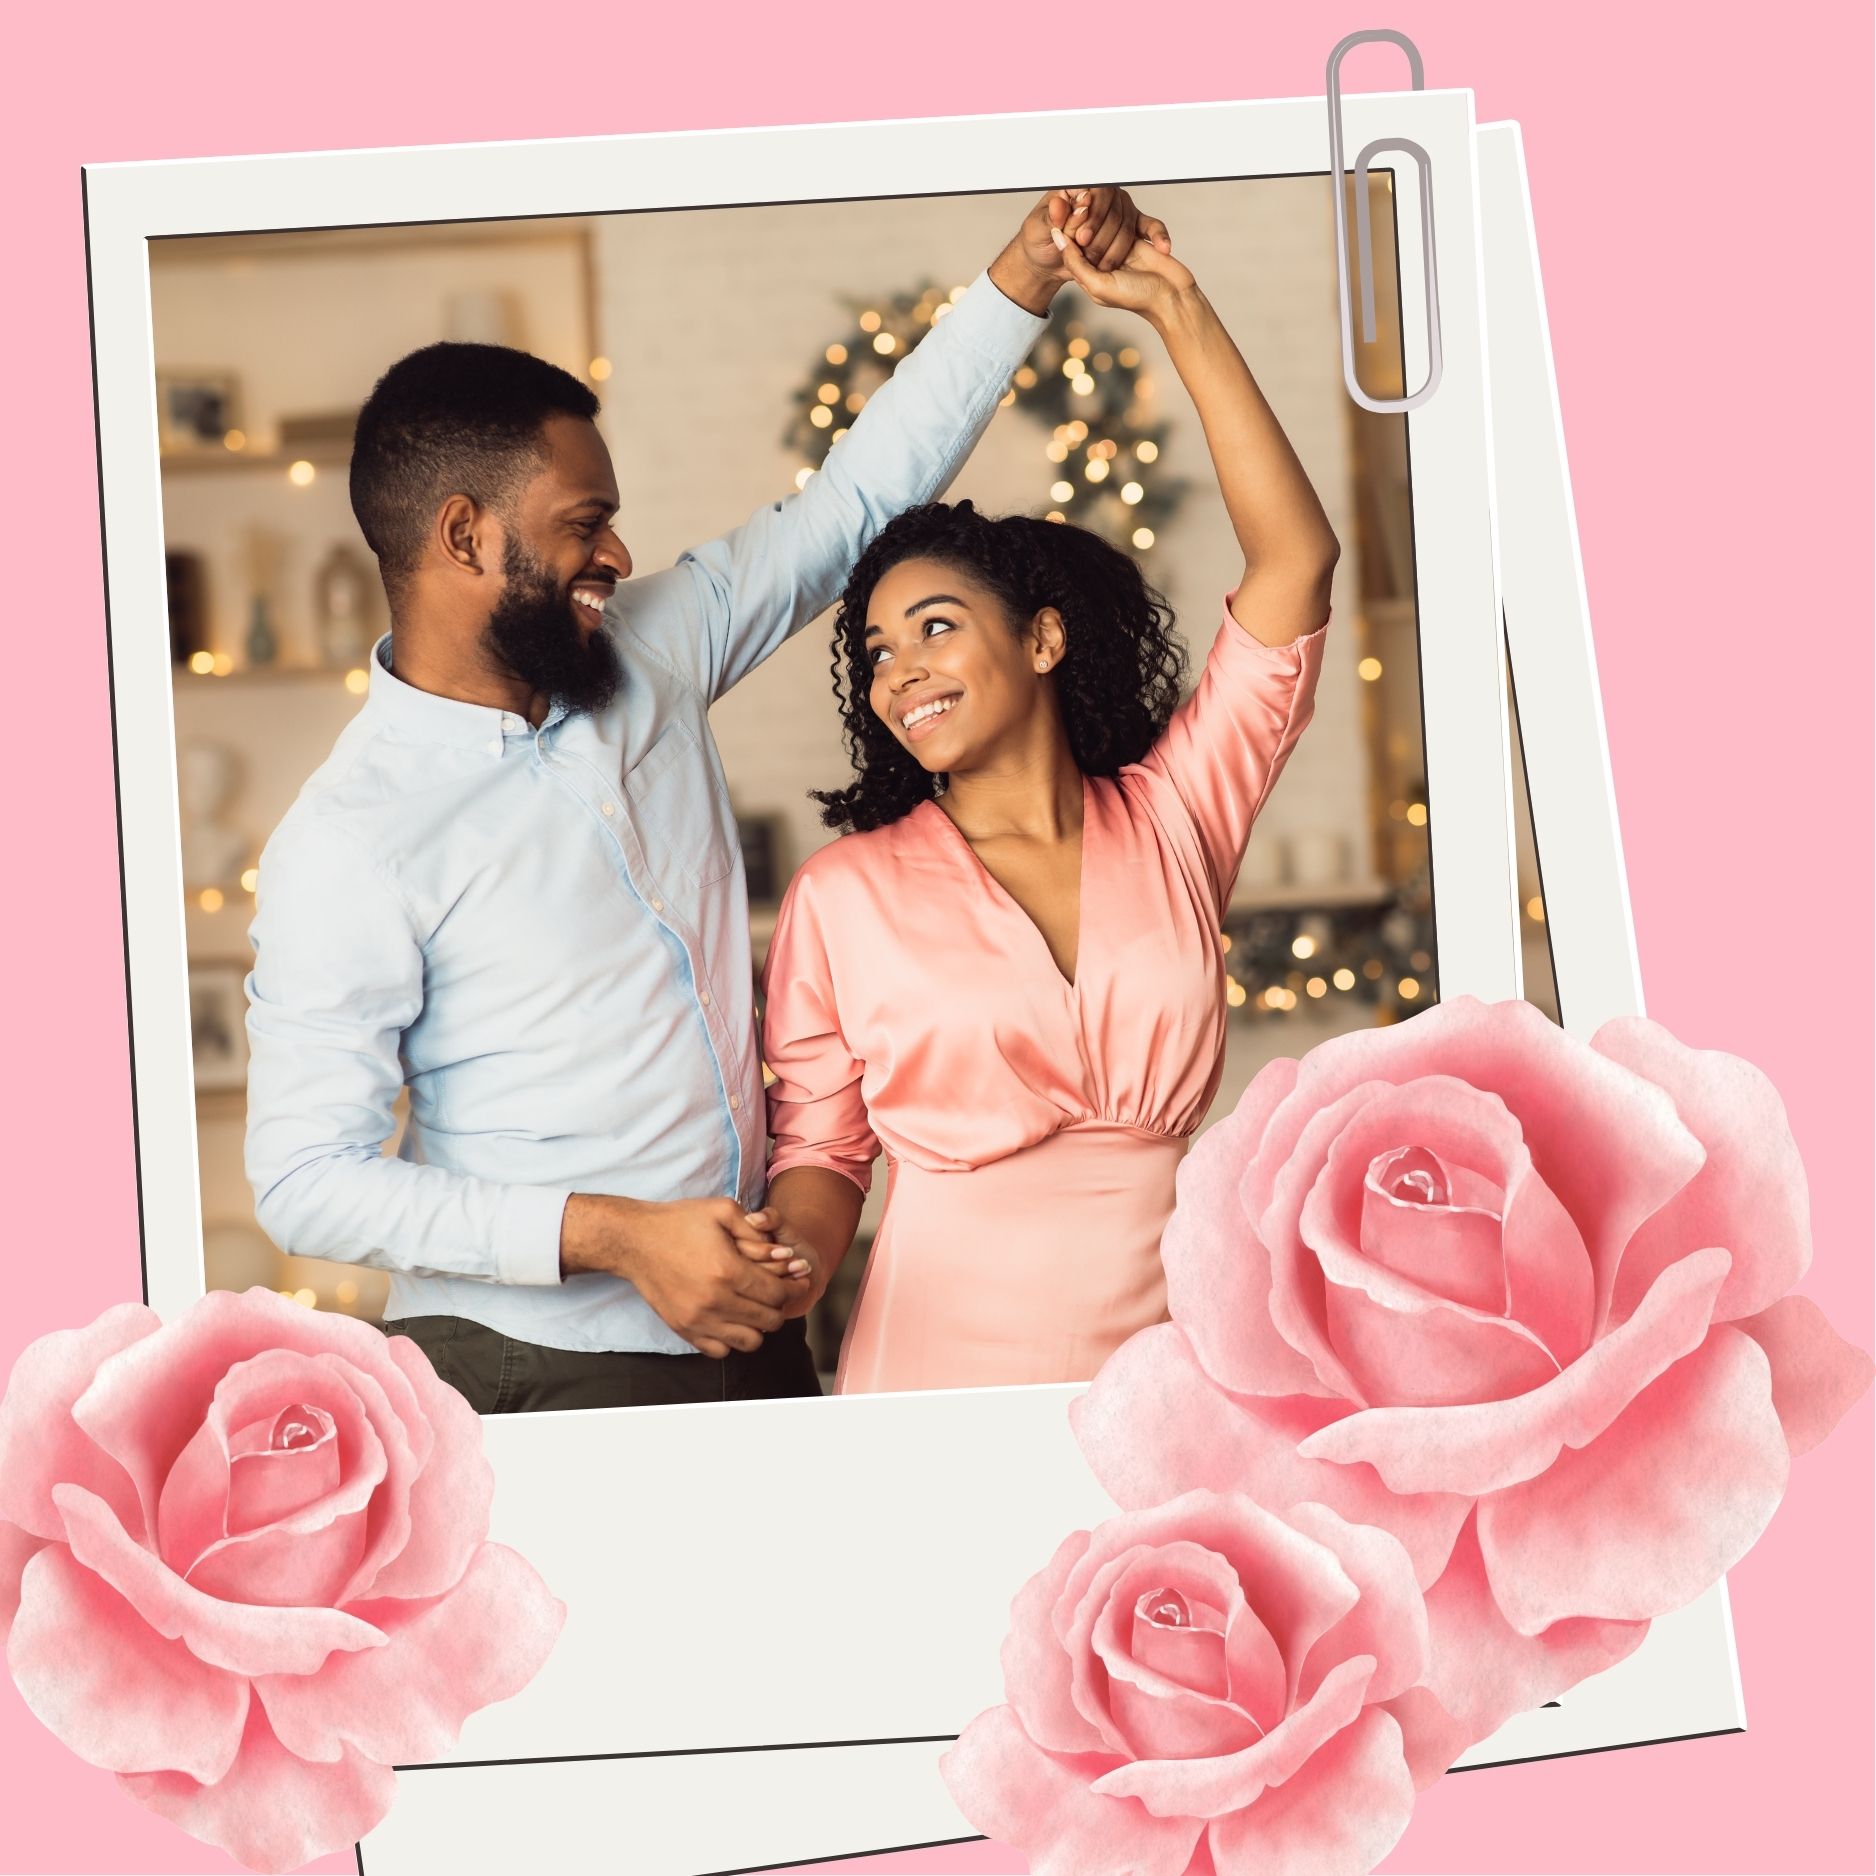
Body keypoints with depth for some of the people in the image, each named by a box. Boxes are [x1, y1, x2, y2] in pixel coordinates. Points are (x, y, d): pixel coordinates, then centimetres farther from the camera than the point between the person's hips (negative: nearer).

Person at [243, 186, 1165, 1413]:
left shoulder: (644, 658, 3)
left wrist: (1026, 275, 4)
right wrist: (618, 1234, -24)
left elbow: (857, 502, 11)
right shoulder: (347, 846, -16)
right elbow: (308, 1180, -18)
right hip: (528, 1371, -6)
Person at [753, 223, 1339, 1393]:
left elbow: (1295, 558, -2)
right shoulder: (844, 895, 0)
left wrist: (1180, 313, -3)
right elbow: (821, 1146, 3)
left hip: (1172, 1369, 2)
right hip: (941, 1374, -1)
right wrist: (794, 1253, -20)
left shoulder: (1174, 823, 3)